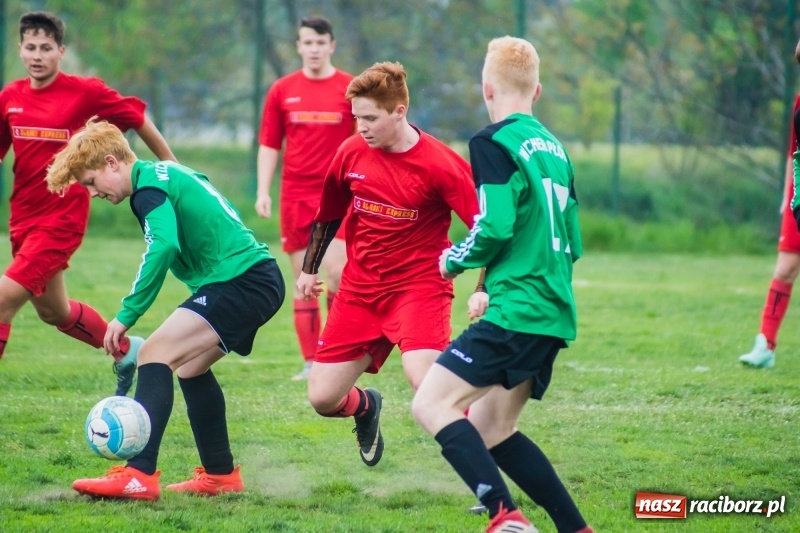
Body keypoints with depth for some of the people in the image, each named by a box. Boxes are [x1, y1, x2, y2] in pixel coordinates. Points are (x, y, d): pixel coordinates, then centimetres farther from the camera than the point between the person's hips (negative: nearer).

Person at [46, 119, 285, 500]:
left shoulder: (149, 188, -9)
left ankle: (139, 476, -25)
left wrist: (126, 315, -25)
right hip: (260, 279, 10)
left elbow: (164, 246, -26)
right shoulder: (167, 173, 21)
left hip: (240, 280, -10)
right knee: (188, 366, 22)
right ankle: (221, 476, 27)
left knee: (155, 353, -16)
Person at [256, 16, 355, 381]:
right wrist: (263, 191, 3)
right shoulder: (282, 91, 7)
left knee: (336, 272, -16)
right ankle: (310, 361, 8)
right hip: (295, 195, 2)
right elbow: (269, 145, 11)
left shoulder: (351, 89, 1)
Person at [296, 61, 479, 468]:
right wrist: (309, 267, 25)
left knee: (424, 378, -31)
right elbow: (328, 214, 17)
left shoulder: (439, 164, -16)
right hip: (360, 289, 5)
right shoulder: (351, 153, 0)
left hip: (418, 285, -5)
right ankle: (366, 408, 40)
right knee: (322, 399, 3)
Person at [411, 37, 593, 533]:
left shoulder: (495, 143, -8)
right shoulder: (554, 147, 18)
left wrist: (453, 261, 2)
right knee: (491, 430, 16)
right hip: (554, 313, 8)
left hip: (515, 312, -8)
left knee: (432, 403, -10)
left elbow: (494, 229, -18)